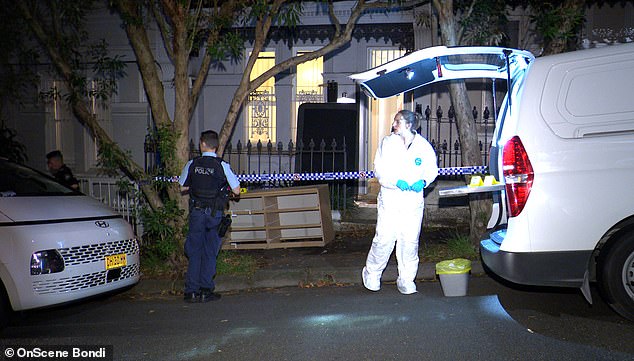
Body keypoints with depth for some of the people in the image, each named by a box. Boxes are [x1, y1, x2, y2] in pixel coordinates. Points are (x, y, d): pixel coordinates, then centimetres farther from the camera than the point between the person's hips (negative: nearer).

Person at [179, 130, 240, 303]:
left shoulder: (192, 164, -1)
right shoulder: (222, 166, -7)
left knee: (194, 251, 10)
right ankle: (206, 290, 9)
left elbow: (183, 187, 10)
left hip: (197, 212, 1)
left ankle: (192, 291, 10)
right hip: (215, 213, -1)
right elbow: (236, 191, -5)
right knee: (210, 252, 7)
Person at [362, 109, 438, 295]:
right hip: (390, 200, -1)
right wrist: (396, 182, -18)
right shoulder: (387, 142, 0)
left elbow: (432, 169, 12)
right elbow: (379, 170, -2)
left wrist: (423, 181, -9)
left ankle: (406, 280, 19)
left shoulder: (424, 146, 1)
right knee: (384, 238, -4)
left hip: (413, 201, 1)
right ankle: (372, 273, 19)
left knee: (410, 241, 3)